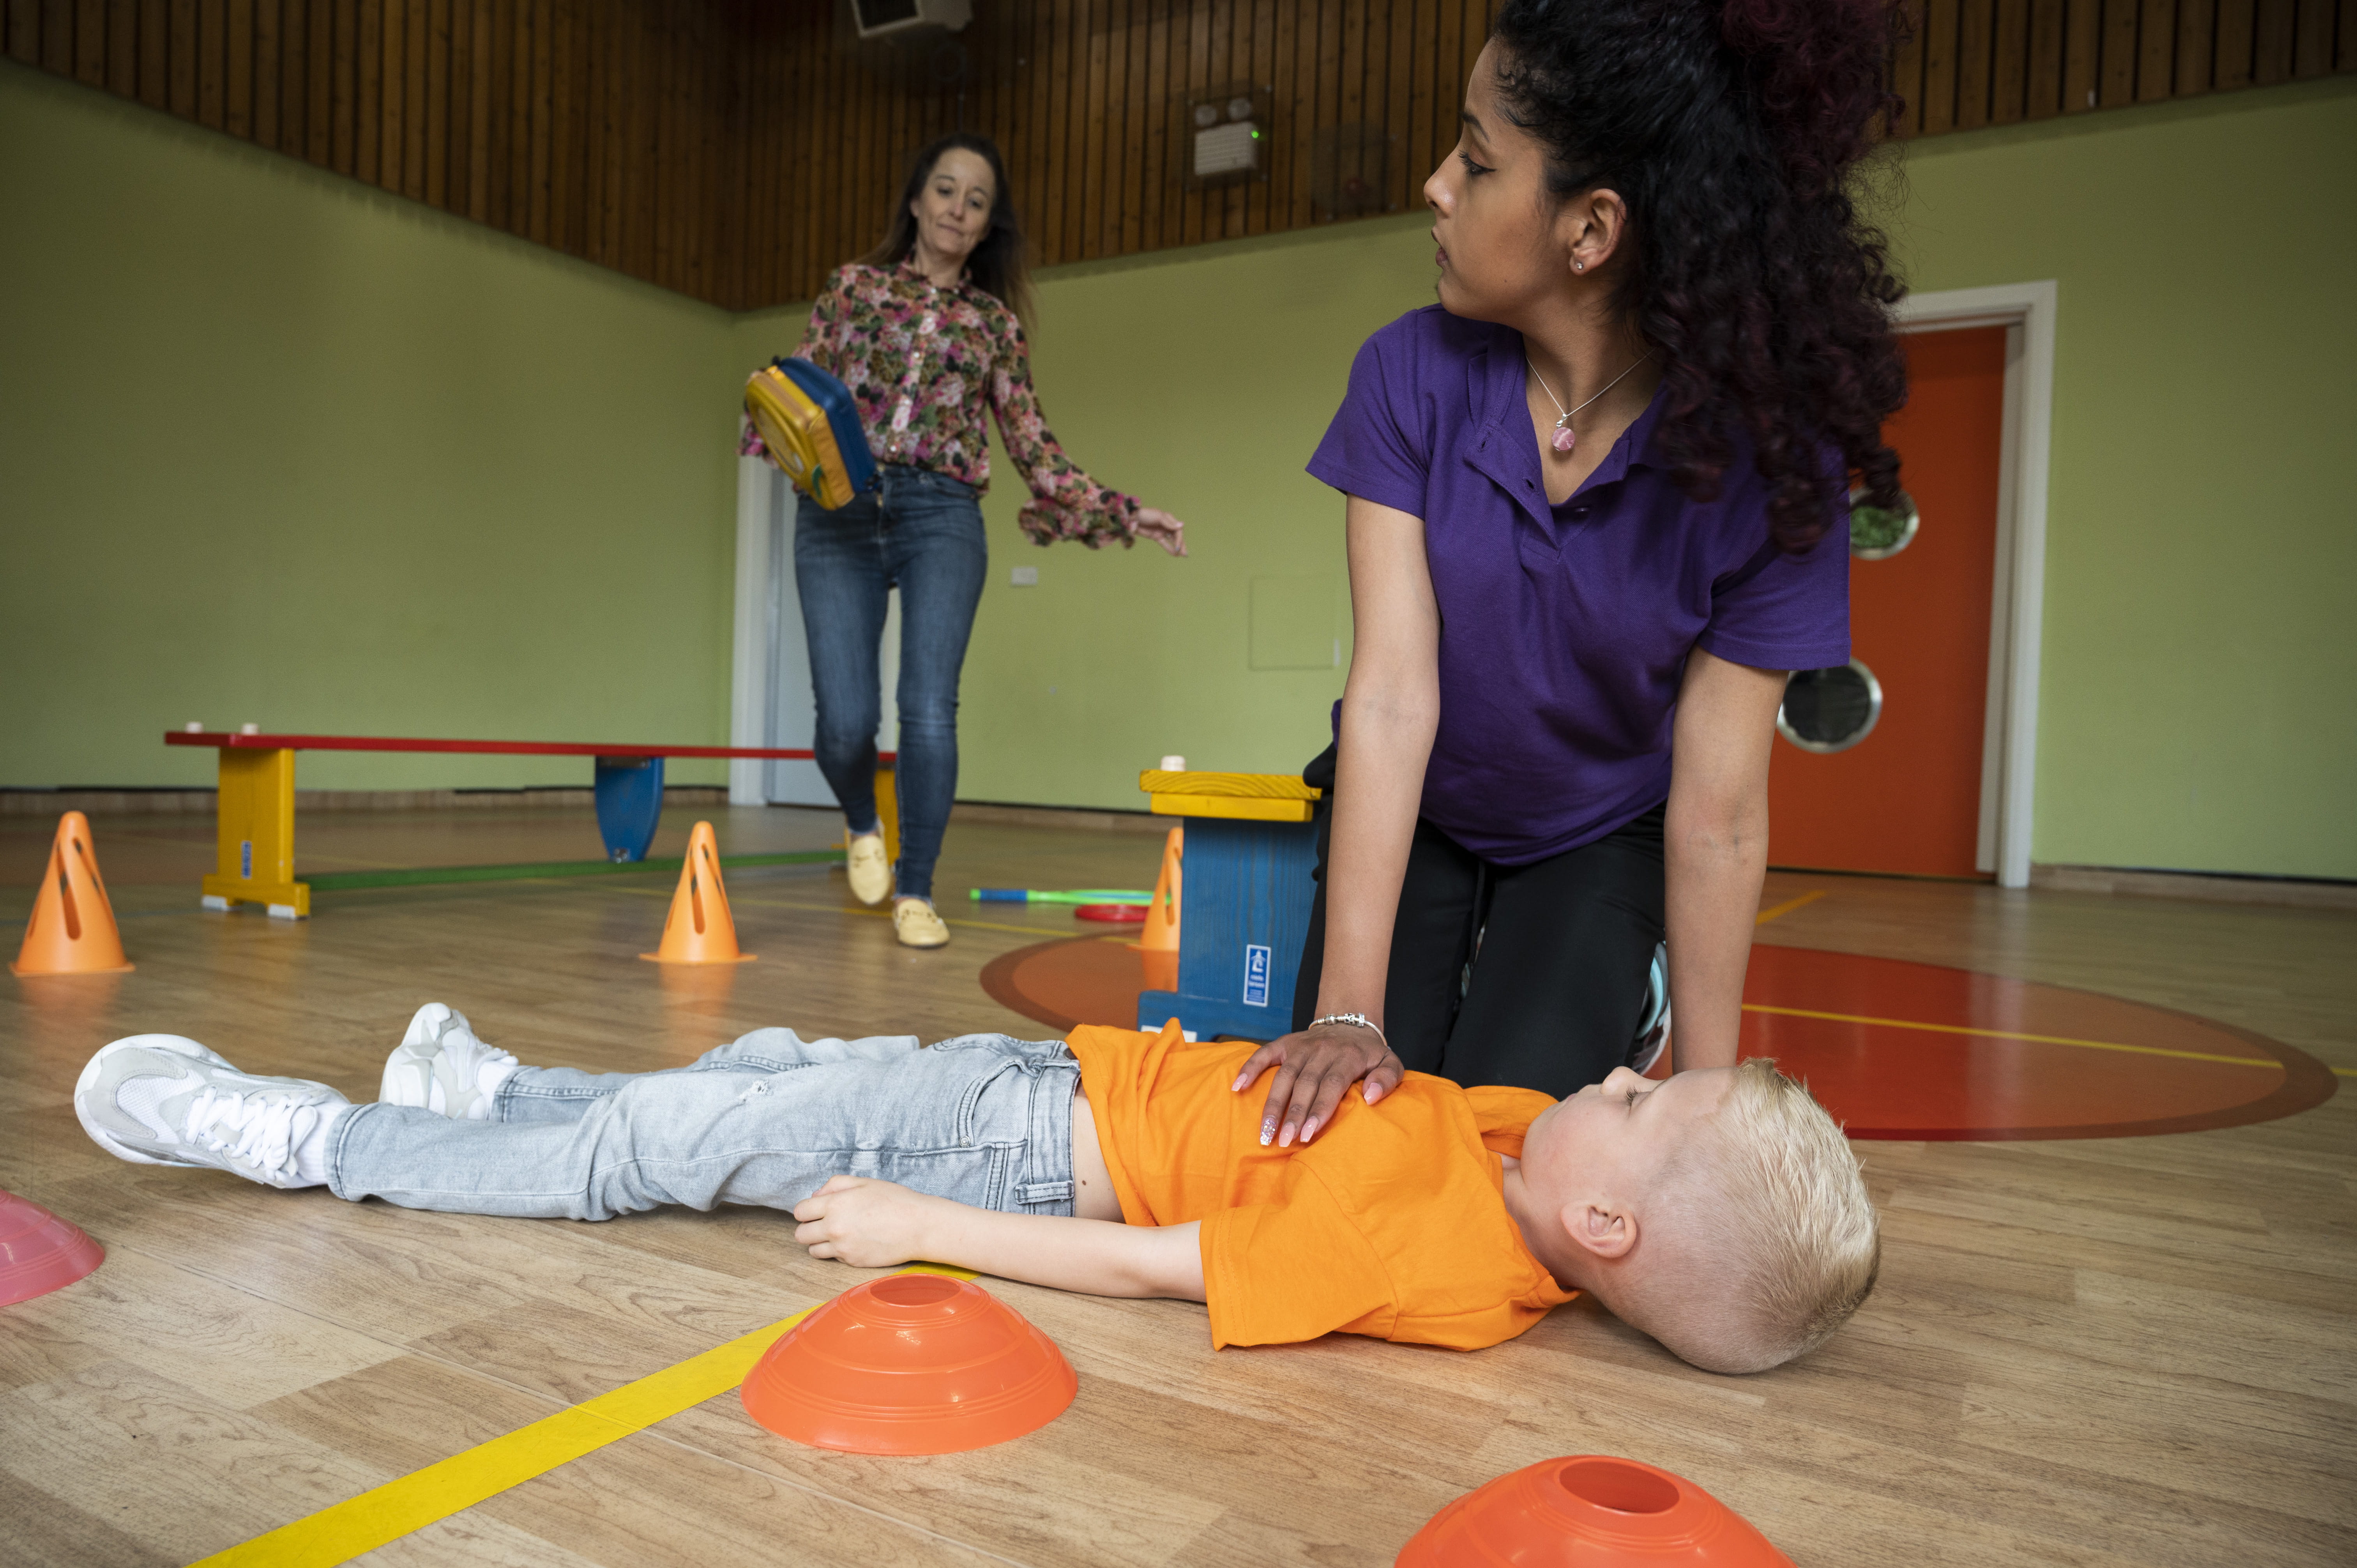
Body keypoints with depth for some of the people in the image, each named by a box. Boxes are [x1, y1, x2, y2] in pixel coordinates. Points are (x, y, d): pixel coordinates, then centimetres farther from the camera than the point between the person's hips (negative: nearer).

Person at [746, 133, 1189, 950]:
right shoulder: (855, 285, 14)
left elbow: (1033, 447, 14)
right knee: (847, 718, -8)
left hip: (942, 516, 0)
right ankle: (865, 827, 27)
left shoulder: (995, 320, 16)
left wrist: (1126, 513, 6)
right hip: (838, 511, 0)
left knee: (930, 711, -13)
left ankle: (915, 892, 5)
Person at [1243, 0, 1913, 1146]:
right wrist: (1349, 1011, -31)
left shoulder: (1762, 462, -25)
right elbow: (1391, 692, -27)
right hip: (1407, 824, 2)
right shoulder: (1413, 376, -21)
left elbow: (1718, 810, -22)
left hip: (1599, 843, -1)